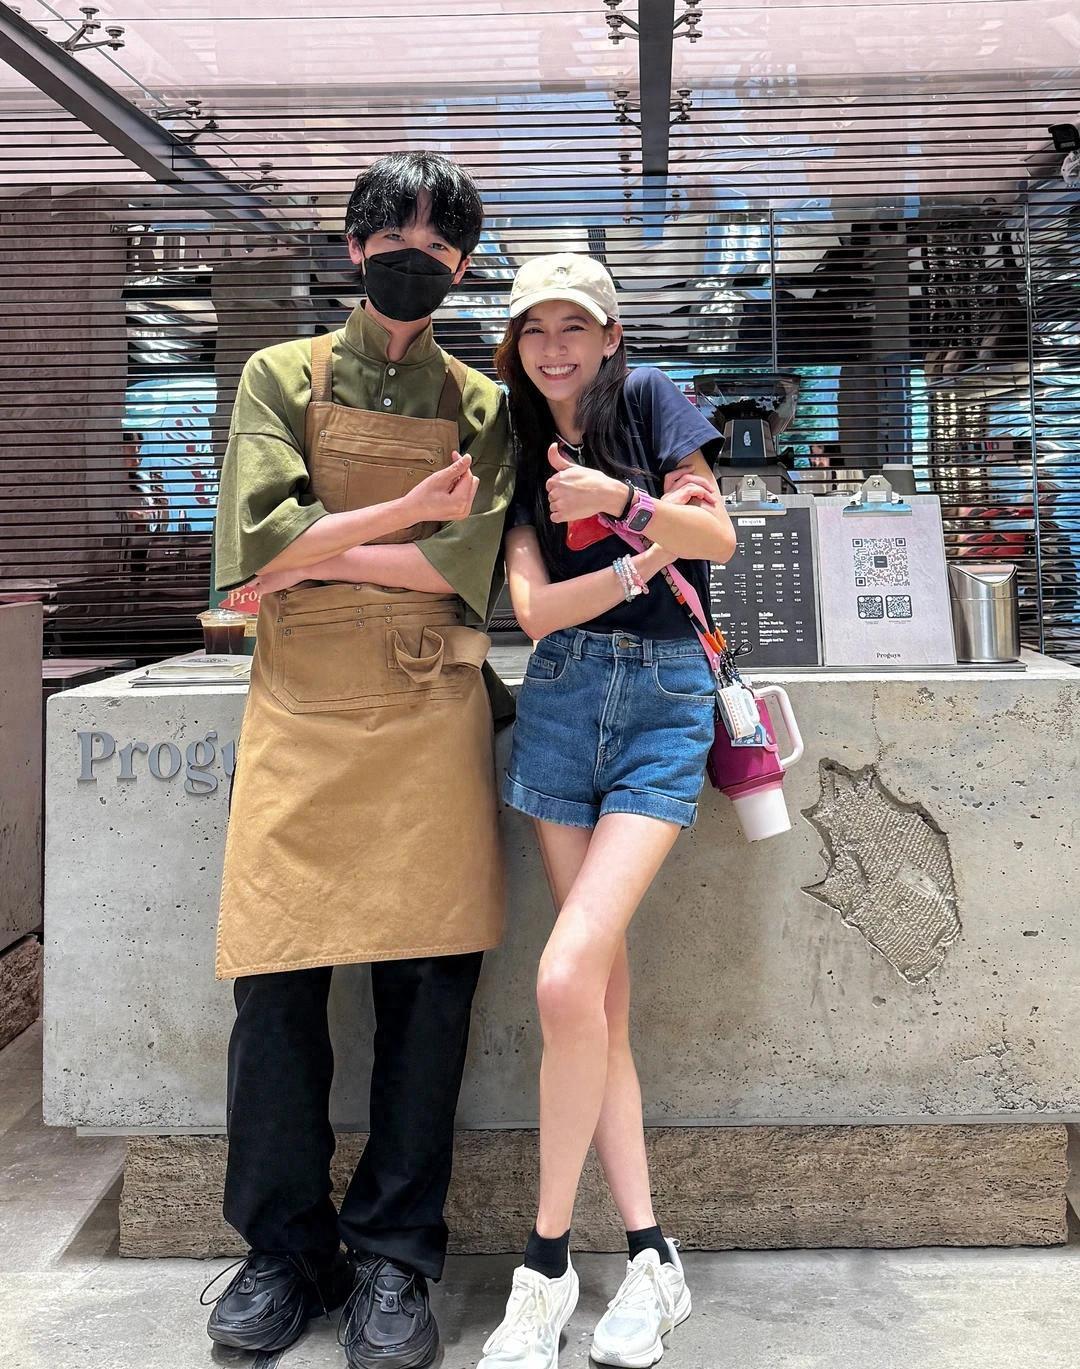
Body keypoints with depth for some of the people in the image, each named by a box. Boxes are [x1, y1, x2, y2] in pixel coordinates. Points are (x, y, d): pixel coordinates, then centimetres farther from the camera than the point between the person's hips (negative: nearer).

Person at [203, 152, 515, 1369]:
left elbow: (469, 567, -1)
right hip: (303, 708, 0)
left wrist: (321, 556, -5)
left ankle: (394, 1253, 13)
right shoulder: (283, 376, 12)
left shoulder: (480, 404, 14)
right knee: (279, 981, -2)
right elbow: (259, 535, -3)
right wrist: (408, 511, -7)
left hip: (432, 710, 1)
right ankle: (287, 1249, 15)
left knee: (428, 981, -2)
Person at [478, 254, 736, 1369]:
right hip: (562, 697, 4)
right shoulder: (519, 450, 12)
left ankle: (548, 1263, -2)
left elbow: (719, 537, -1)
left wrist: (621, 500, -16)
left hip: (664, 698, -3)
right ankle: (650, 1255, 8)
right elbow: (536, 607, 0)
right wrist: (651, 552, -9)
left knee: (568, 977, -17)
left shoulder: (645, 397, 6)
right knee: (600, 996, -1)